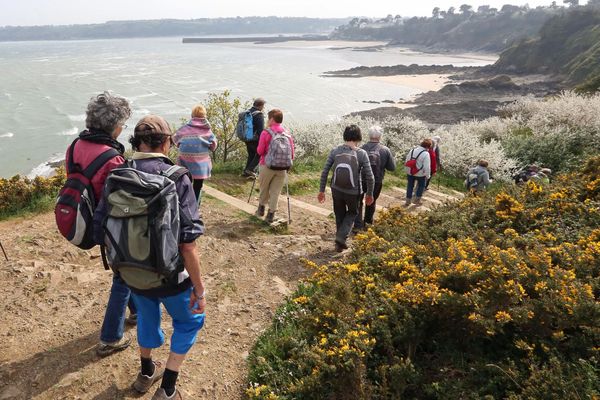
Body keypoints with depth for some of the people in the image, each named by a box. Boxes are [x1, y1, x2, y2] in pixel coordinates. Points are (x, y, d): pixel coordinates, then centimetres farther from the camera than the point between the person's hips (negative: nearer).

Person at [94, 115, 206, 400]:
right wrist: (199, 289, -15)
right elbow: (187, 244, -25)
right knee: (189, 321, 23)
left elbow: (101, 231, 0)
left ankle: (146, 373, 53)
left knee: (147, 316, 32)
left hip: (132, 274, 5)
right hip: (169, 275, -5)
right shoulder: (176, 179, -22)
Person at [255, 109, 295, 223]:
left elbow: (260, 151, -10)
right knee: (275, 191, 9)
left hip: (267, 166, -2)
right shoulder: (288, 134, 2)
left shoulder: (266, 133, -10)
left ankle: (261, 209, 33)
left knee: (263, 189, 17)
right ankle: (271, 214, 10)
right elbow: (292, 154, 2)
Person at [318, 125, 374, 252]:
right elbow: (370, 177, -9)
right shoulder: (362, 153, -10)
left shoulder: (335, 151, -4)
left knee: (340, 215, 22)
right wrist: (369, 194, 6)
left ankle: (340, 243, 30)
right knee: (352, 213, 25)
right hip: (353, 192, -2)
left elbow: (324, 172, -3)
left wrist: (321, 191, 7)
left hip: (336, 190, 2)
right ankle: (341, 236, 7)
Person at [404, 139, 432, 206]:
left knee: (410, 186, 16)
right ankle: (417, 200, 26)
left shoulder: (412, 150, 0)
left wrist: (408, 170, 16)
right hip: (420, 174, -5)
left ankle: (408, 201, 21)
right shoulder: (426, 154, -20)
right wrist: (428, 175, -8)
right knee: (421, 186, 19)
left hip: (410, 172, 5)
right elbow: (427, 167, -21)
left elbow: (407, 161, 7)